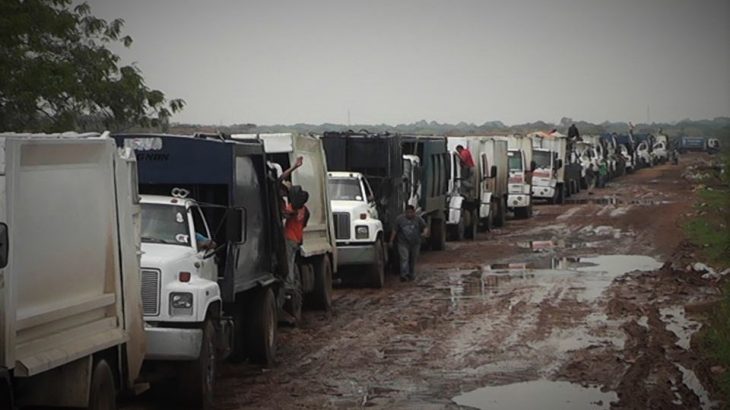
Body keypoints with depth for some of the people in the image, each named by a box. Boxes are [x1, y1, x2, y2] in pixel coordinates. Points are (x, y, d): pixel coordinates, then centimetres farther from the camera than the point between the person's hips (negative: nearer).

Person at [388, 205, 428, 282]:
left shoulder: (418, 219, 5)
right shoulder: (400, 218, 3)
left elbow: (425, 227, 1)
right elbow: (394, 230, 4)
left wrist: (425, 232, -23)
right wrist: (391, 241, 1)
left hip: (415, 243, 2)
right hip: (403, 243, -2)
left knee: (413, 260, 9)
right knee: (404, 259, -13)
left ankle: (411, 275, 23)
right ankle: (404, 275, -19)